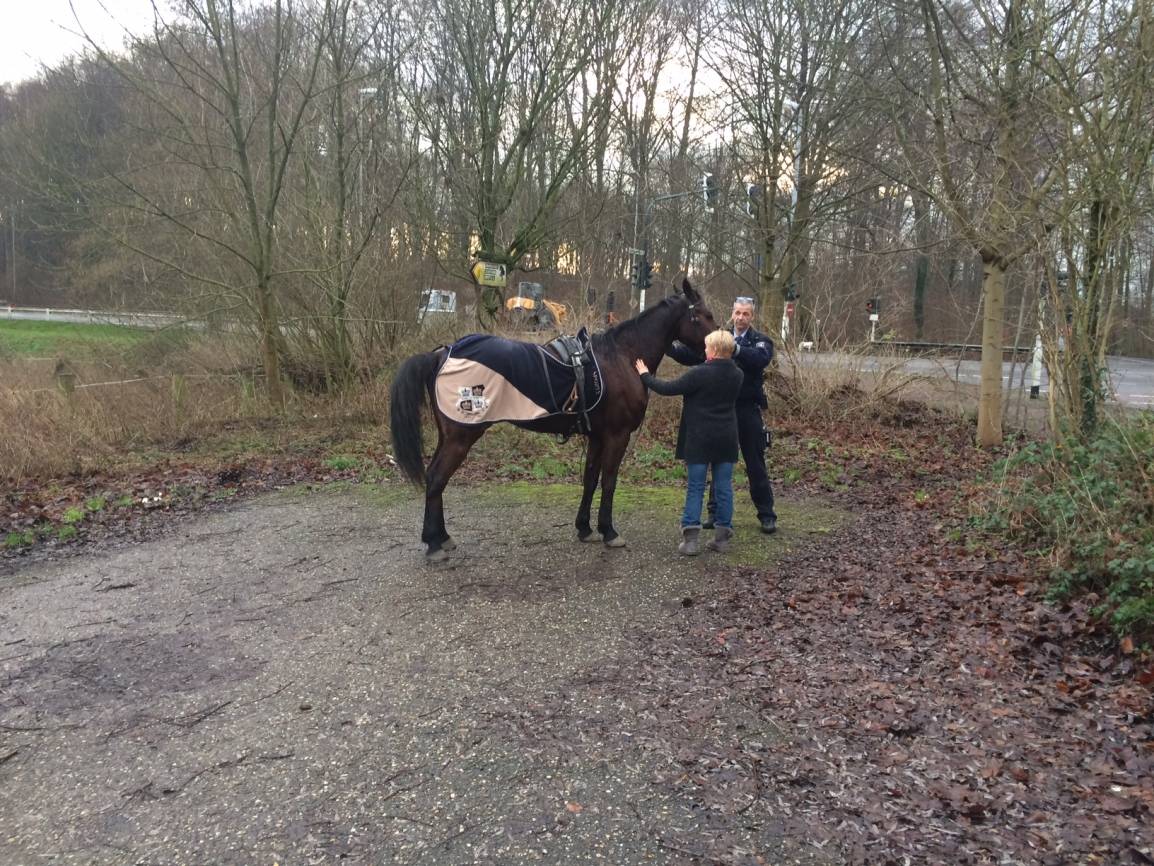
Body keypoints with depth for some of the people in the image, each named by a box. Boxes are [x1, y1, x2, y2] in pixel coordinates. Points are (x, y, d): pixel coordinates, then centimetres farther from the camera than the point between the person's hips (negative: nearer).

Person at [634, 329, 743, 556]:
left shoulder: (700, 374, -16)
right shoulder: (737, 375, 3)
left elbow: (668, 389, -12)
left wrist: (645, 375, 2)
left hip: (700, 439, -5)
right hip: (726, 440, 5)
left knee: (695, 488, 1)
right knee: (724, 487, 9)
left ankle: (690, 538, 0)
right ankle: (723, 535, 13)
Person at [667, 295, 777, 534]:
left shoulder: (761, 341, -1)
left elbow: (761, 358, -24)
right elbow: (692, 355, -2)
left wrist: (734, 349, -38)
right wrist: (670, 347, -20)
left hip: (748, 411, -3)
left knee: (756, 465, 4)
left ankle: (767, 515, 14)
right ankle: (715, 512, 21)